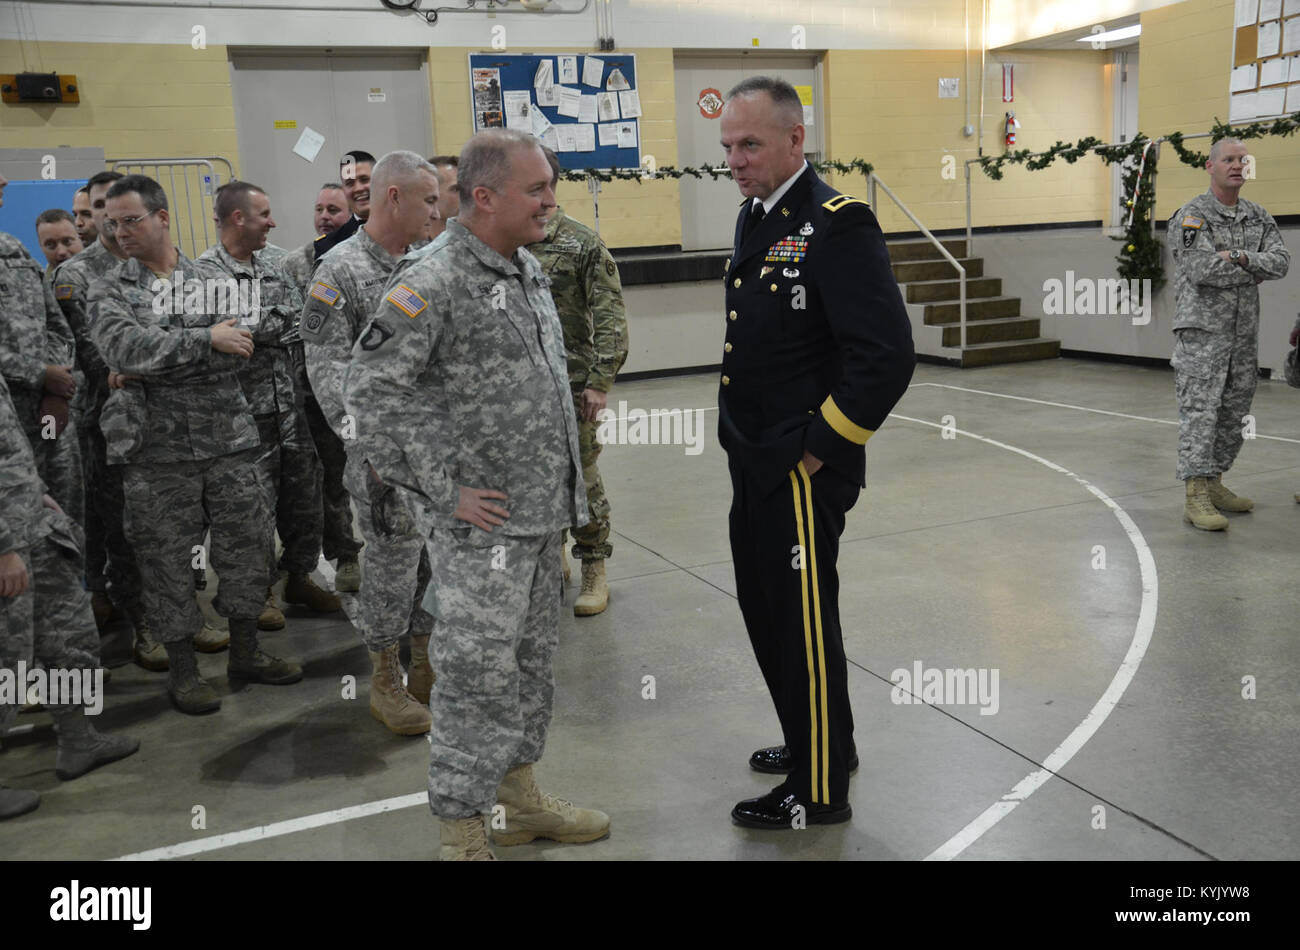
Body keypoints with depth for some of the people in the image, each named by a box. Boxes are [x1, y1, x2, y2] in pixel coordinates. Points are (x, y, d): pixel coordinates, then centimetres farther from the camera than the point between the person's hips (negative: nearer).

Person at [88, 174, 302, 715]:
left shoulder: (213, 281, 7)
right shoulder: (108, 291, 4)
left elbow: (235, 353, -5)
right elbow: (123, 347, -15)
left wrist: (150, 368, -11)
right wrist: (206, 340, -17)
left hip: (230, 442, 2)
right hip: (157, 452, -1)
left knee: (248, 549, 8)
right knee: (167, 562, 6)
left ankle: (245, 654, 26)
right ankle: (182, 669, 22)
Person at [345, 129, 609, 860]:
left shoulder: (529, 268, 11)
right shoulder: (432, 281, -16)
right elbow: (371, 389, -21)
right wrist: (441, 489, -18)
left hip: (543, 514, 8)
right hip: (480, 523, -8)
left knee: (532, 662, 18)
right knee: (478, 676, -1)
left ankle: (520, 798, 35)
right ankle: (461, 831, 16)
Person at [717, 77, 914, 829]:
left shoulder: (837, 222, -17)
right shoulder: (756, 216, 11)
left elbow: (887, 355, -23)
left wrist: (818, 449, -17)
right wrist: (746, 440, 14)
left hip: (803, 472, -9)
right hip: (754, 464, 9)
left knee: (803, 625, 3)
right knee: (764, 611, 20)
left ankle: (820, 791, 22)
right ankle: (818, 740, 41)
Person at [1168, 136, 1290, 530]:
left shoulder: (1258, 217, 12)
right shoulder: (1191, 215, -7)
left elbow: (1281, 261, -2)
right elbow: (1201, 270, -21)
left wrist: (1237, 256, -17)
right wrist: (1254, 272, -7)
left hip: (1245, 333, 7)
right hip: (1202, 331, -7)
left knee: (1233, 415, 12)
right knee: (1199, 413, -9)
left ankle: (1214, 483, 23)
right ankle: (1196, 497, -8)